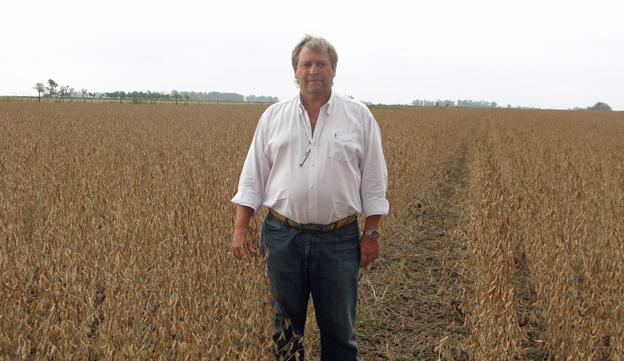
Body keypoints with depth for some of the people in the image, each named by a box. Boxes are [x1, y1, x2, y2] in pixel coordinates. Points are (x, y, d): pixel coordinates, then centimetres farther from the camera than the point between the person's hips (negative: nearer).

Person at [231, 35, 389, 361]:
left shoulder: (359, 116, 1)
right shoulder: (273, 117, 5)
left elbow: (373, 183, 3)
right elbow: (252, 178, 6)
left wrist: (372, 234, -2)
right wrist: (240, 230, -1)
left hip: (339, 239, -1)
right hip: (283, 236, 2)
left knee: (339, 327, 10)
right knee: (286, 325, 14)